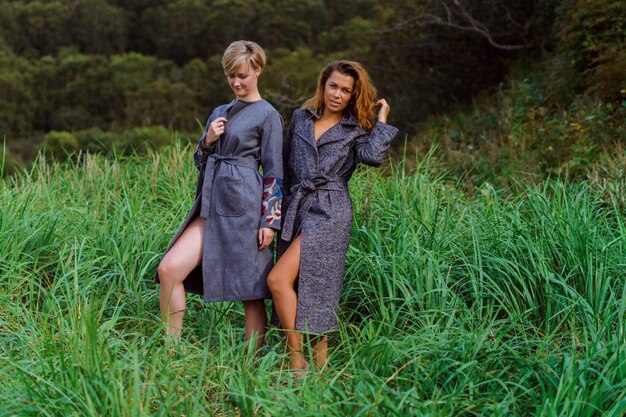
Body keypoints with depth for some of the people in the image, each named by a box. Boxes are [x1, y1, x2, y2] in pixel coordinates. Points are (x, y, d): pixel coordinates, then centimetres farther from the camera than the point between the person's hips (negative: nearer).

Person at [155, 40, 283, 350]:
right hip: (212, 207, 6)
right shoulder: (220, 113, 19)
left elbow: (274, 172, -4)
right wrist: (207, 140, 1)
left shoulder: (267, 115, -1)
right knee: (169, 269, -8)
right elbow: (200, 161, 22)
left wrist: (270, 220, -10)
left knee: (250, 292, 0)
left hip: (244, 208, -6)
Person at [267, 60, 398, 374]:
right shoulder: (301, 118, 14)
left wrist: (382, 120, -4)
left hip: (330, 212, -5)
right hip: (295, 208, 5)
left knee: (278, 279, -17)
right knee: (302, 286, 4)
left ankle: (297, 361, -9)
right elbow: (285, 162, 22)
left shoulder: (356, 130, 4)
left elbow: (373, 157, -16)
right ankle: (319, 358, 14)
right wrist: (283, 200, 18)